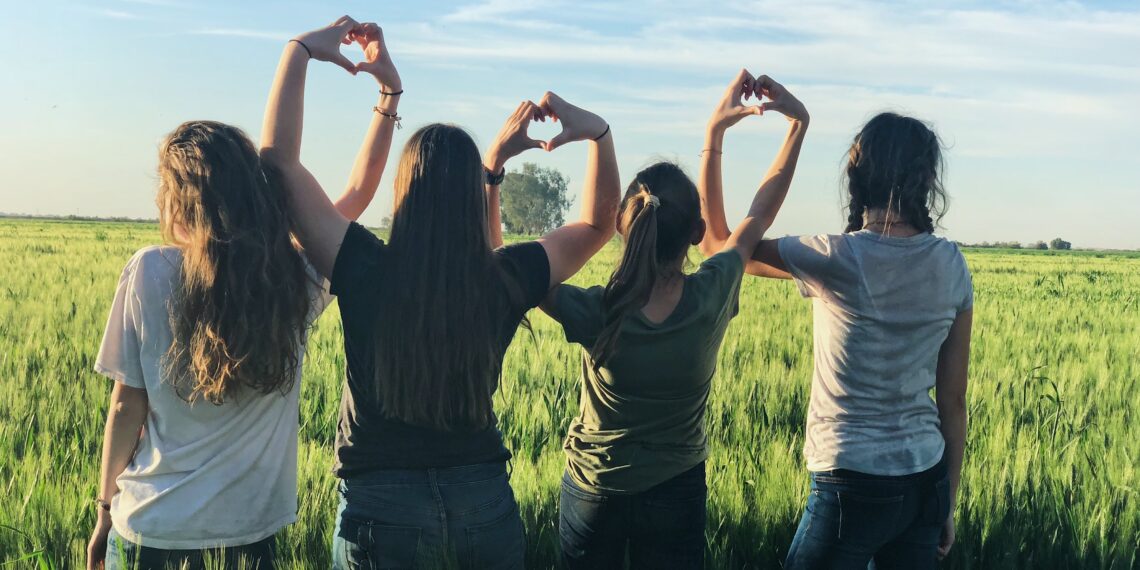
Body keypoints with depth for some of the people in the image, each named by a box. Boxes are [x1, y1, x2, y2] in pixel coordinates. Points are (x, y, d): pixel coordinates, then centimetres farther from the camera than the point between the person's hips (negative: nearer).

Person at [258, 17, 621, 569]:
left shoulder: (366, 272, -16)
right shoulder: (507, 279, -9)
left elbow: (278, 157, -9)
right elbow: (598, 224, 9)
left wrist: (300, 50, -5)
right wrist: (598, 132, 2)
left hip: (382, 504, -2)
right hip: (485, 499, 2)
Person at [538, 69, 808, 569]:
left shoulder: (595, 316, -27)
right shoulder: (712, 299, -22)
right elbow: (759, 215, -6)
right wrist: (798, 123, 2)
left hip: (592, 493, -1)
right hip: (676, 495, 1)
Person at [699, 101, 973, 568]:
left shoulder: (837, 260, -14)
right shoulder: (951, 266, -1)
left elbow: (717, 242, -1)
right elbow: (953, 400, 3)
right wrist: (947, 503, 14)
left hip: (852, 484, -5)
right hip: (927, 482, 5)